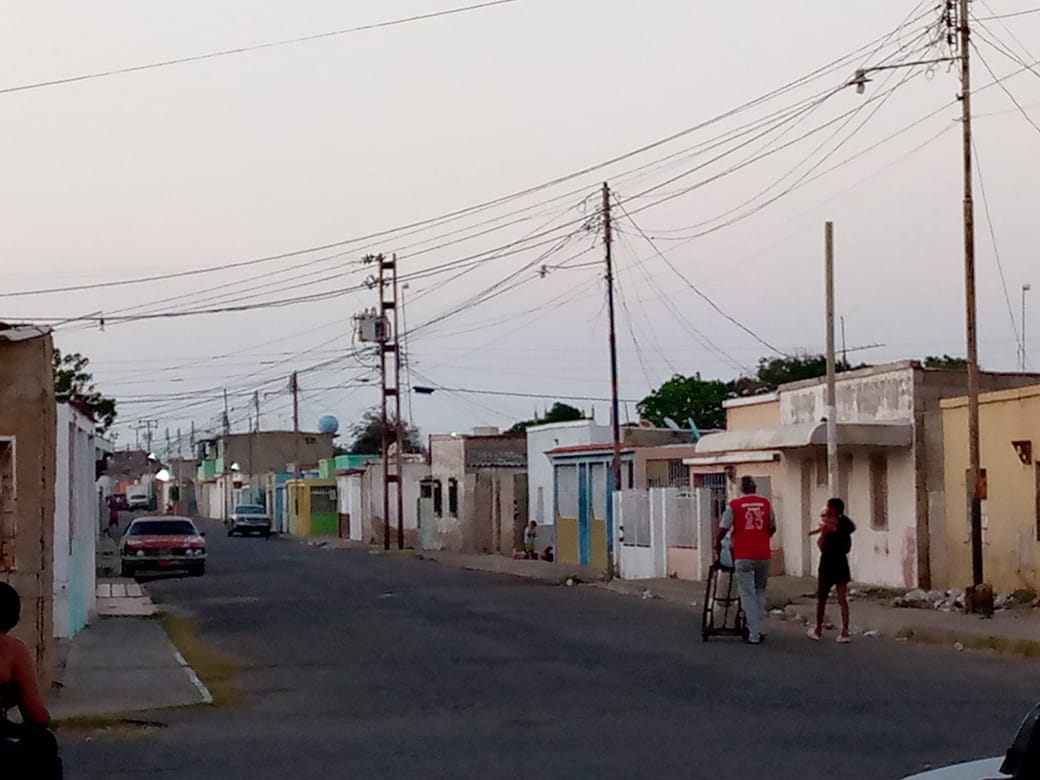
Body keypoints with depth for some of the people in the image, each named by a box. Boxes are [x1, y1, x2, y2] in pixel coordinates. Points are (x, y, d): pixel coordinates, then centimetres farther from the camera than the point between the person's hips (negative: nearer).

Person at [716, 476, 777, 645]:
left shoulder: (734, 505, -3)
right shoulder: (766, 503, 5)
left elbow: (723, 528, -3)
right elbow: (772, 528, 13)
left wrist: (717, 543, 17)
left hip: (743, 556, -3)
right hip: (763, 554, 3)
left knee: (748, 594, 1)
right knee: (760, 591, 19)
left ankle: (754, 634, -3)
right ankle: (761, 629, 16)